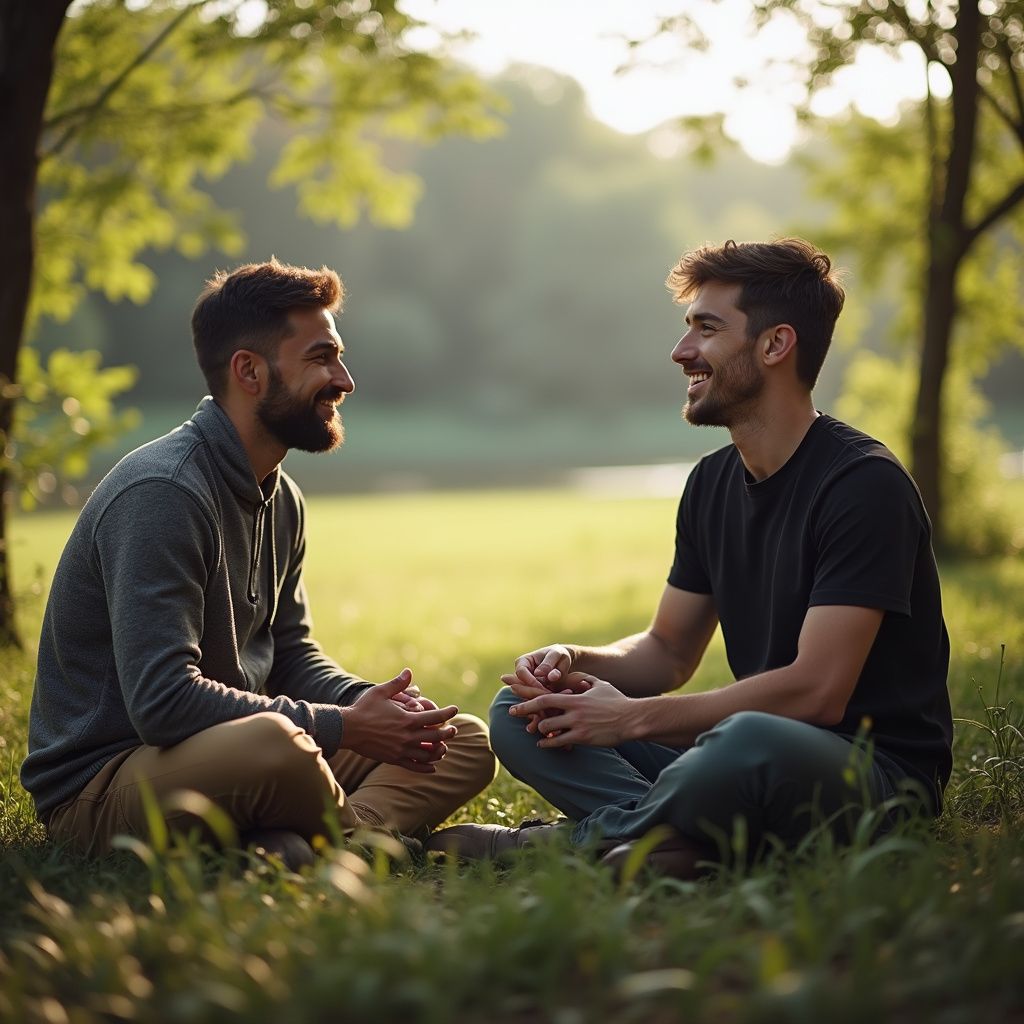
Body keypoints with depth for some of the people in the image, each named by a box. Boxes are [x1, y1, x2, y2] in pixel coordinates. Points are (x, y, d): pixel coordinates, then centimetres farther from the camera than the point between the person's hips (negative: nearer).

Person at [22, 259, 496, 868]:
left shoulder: (280, 499, 10)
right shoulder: (162, 495, -20)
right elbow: (162, 702, -28)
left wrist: (373, 703, -7)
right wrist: (343, 727, -23)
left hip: (228, 754, 10)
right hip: (103, 788, -10)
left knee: (466, 743, 4)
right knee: (276, 744, -41)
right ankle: (368, 833, -9)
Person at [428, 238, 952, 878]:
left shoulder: (865, 483, -15)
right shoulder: (713, 483, 11)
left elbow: (815, 692, -22)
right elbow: (669, 651, 18)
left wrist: (633, 717, -18)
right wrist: (575, 662, -4)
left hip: (878, 772, -8)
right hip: (759, 745, 8)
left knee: (748, 741, -42)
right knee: (519, 715, -1)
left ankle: (577, 838, -15)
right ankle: (688, 838, -23)